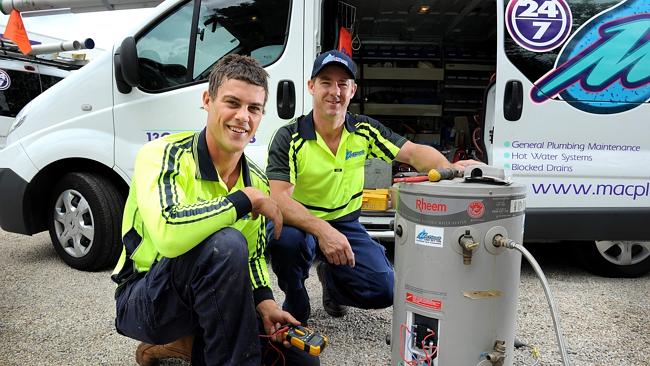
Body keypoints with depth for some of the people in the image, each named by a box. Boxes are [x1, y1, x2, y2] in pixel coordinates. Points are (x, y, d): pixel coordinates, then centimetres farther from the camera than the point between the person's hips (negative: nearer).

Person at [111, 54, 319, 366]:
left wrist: (264, 301, -8)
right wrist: (248, 199, -28)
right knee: (227, 243, -35)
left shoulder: (257, 181, 0)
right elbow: (169, 235, -38)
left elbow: (253, 256, 10)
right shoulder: (164, 155, -19)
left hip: (209, 298, 7)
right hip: (143, 301, -6)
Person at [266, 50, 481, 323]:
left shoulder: (364, 130, -4)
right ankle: (295, 308, -4)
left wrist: (449, 167, -32)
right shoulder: (289, 137, -17)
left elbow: (413, 152, -10)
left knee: (384, 290, -13)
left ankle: (330, 276, 23)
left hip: (345, 223, 4)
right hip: (300, 222, -3)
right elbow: (279, 199, -27)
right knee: (286, 238, -38)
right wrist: (322, 230, -43)